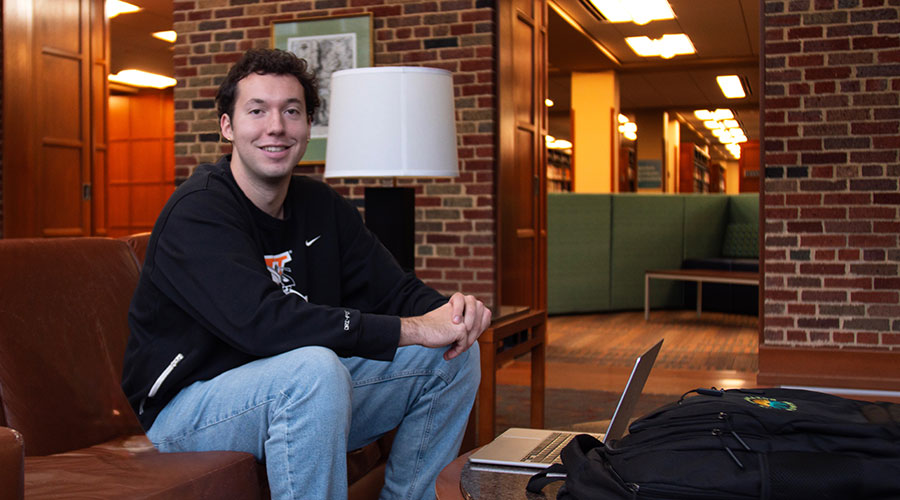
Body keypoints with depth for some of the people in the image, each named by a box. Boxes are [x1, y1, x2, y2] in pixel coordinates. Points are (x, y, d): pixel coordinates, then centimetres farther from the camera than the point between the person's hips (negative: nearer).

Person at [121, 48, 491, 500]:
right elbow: (263, 323, -33)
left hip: (299, 394, 7)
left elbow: (393, 291, 0)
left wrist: (451, 310, -24)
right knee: (315, 368, -38)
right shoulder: (196, 212, -19)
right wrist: (414, 329, -33)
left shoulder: (322, 207, 5)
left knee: (454, 354, -1)